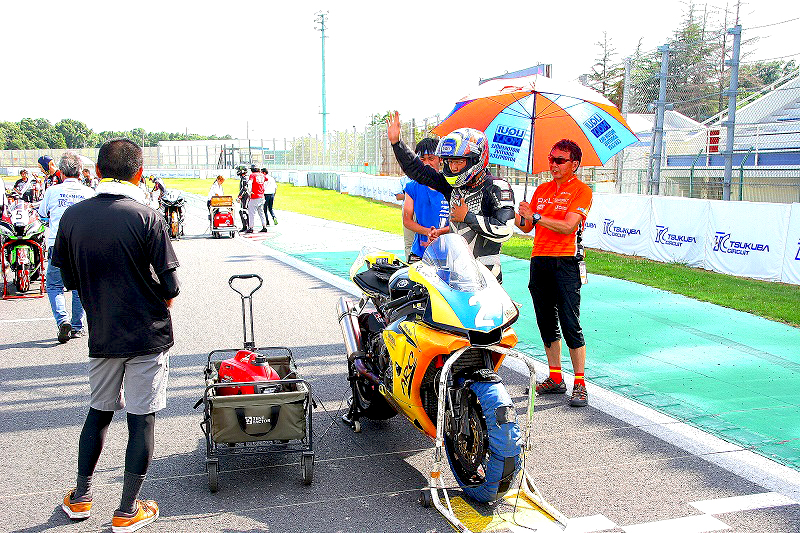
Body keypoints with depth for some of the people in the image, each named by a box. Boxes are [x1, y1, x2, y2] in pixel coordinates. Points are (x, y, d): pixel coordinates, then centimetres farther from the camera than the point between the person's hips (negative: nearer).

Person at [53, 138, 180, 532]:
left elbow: (69, 280, 7)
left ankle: (80, 497, 33)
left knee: (99, 412, 21)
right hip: (147, 336, -4)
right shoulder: (147, 218, -15)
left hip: (101, 334, 4)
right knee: (142, 418, 6)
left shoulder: (72, 216, -2)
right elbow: (169, 287, -14)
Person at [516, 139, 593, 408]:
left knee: (570, 325, -8)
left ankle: (580, 385, -1)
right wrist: (522, 220, -8)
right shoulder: (542, 189, 17)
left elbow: (568, 227, -16)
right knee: (547, 323, 10)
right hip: (539, 260, 7)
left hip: (566, 262, -6)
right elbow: (529, 227, 14)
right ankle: (555, 379, 20)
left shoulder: (581, 190, -3)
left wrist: (536, 216, -16)